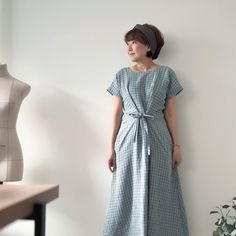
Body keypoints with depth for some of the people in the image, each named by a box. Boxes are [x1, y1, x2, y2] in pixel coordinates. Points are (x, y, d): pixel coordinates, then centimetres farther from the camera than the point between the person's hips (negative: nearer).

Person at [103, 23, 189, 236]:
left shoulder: (166, 74, 2)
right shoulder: (122, 75, 6)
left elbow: (170, 113, 2)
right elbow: (117, 113, 5)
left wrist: (176, 146, -1)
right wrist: (111, 147, 1)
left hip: (157, 140, -1)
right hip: (128, 140, 2)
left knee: (157, 197, 3)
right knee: (127, 196, 5)